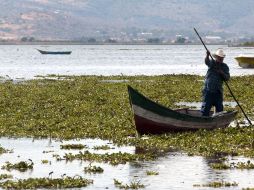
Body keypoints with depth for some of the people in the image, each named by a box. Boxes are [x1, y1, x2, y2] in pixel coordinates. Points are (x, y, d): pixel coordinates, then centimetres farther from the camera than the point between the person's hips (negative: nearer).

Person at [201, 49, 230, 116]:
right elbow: (207, 61, -24)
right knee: (205, 108, -5)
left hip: (218, 91, 3)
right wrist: (207, 56, -47)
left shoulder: (225, 67, 7)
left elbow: (227, 78, 1)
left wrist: (222, 73, -19)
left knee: (219, 108, 6)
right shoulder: (212, 63, 0)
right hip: (208, 90, -3)